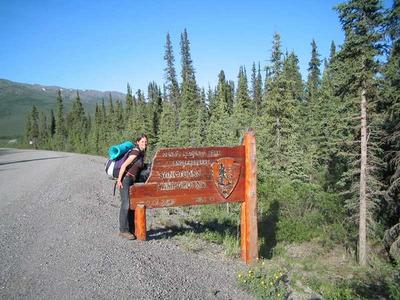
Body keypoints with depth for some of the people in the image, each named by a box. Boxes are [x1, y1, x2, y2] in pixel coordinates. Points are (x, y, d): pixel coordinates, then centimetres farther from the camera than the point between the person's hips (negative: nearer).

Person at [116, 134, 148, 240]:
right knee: (126, 204, -10)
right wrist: (119, 180, -18)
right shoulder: (136, 152, -13)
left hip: (132, 181, 9)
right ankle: (123, 230, -6)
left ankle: (131, 229, 14)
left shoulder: (141, 153, 13)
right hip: (125, 180, -9)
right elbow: (124, 165, -17)